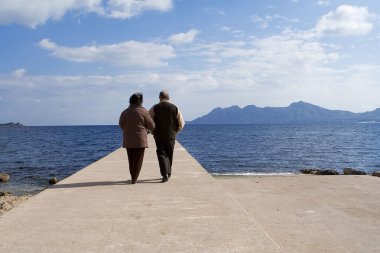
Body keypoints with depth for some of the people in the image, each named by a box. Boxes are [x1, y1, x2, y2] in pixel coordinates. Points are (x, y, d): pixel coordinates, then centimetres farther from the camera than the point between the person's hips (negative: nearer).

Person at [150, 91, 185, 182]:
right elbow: (181, 124, 1)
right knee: (169, 155, 13)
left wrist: (153, 131, 13)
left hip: (159, 136, -2)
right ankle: (168, 173, 22)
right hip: (171, 136, 2)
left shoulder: (154, 108, -4)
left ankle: (165, 174, -14)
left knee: (161, 154, 1)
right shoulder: (175, 108, 0)